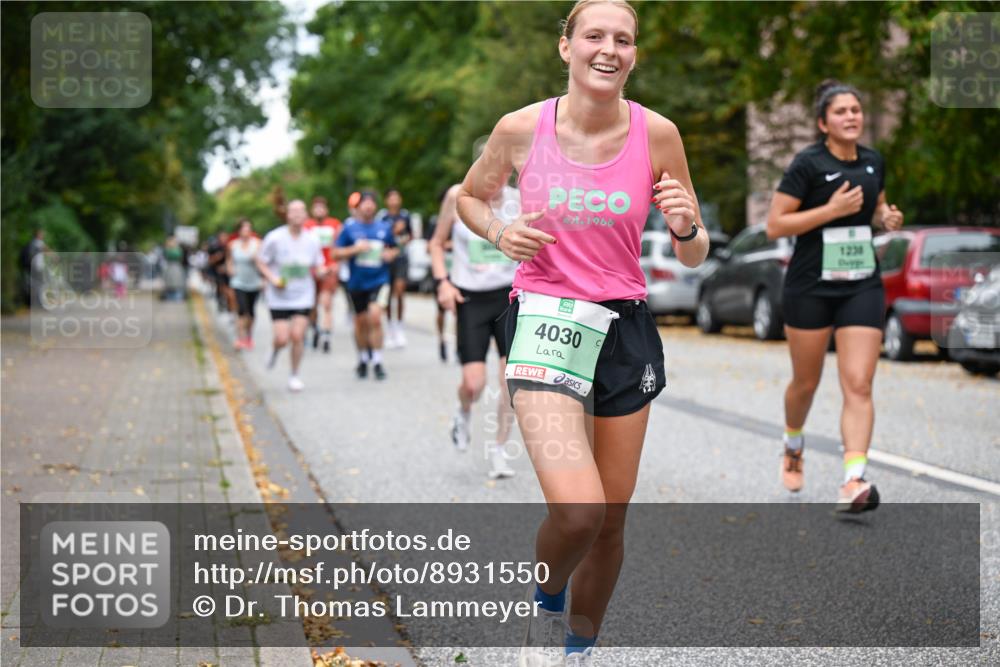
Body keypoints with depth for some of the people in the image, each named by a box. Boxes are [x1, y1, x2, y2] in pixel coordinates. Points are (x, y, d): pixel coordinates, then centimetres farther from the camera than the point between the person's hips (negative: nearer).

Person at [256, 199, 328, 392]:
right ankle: (276, 351, 30)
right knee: (282, 339, -8)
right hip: (279, 298, -1)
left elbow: (317, 269, 8)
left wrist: (324, 271, -15)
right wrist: (272, 278, -16)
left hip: (303, 297, 2)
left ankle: (294, 376, 11)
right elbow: (261, 263, 0)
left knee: (297, 336, -7)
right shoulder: (274, 238, -8)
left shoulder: (311, 241, 0)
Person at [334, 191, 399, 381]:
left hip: (379, 280, -1)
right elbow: (336, 253, 0)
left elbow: (395, 249, 20)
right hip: (357, 282, 1)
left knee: (375, 317, -18)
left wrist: (391, 254, -3)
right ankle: (362, 359, 32)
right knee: (361, 322, 11)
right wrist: (355, 249, -14)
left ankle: (377, 361, -11)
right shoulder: (349, 229, 1)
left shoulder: (384, 228, 5)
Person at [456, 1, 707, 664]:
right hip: (545, 322, -3)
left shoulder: (656, 133, -3)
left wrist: (687, 228, -17)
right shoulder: (522, 128, -6)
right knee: (578, 511, -21)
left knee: (611, 519, 8)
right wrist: (501, 233, -6)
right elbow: (470, 196, 15)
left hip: (627, 329, 3)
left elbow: (694, 257, 6)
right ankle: (547, 605, 13)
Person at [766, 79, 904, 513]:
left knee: (858, 386, -10)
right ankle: (793, 445, 43)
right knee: (806, 382, 12)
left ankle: (853, 484, -17)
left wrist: (888, 217, 1)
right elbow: (774, 225, -13)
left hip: (862, 286, 3)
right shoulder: (808, 164, -10)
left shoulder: (873, 162, 6)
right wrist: (832, 209, -20)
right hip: (810, 287, -3)